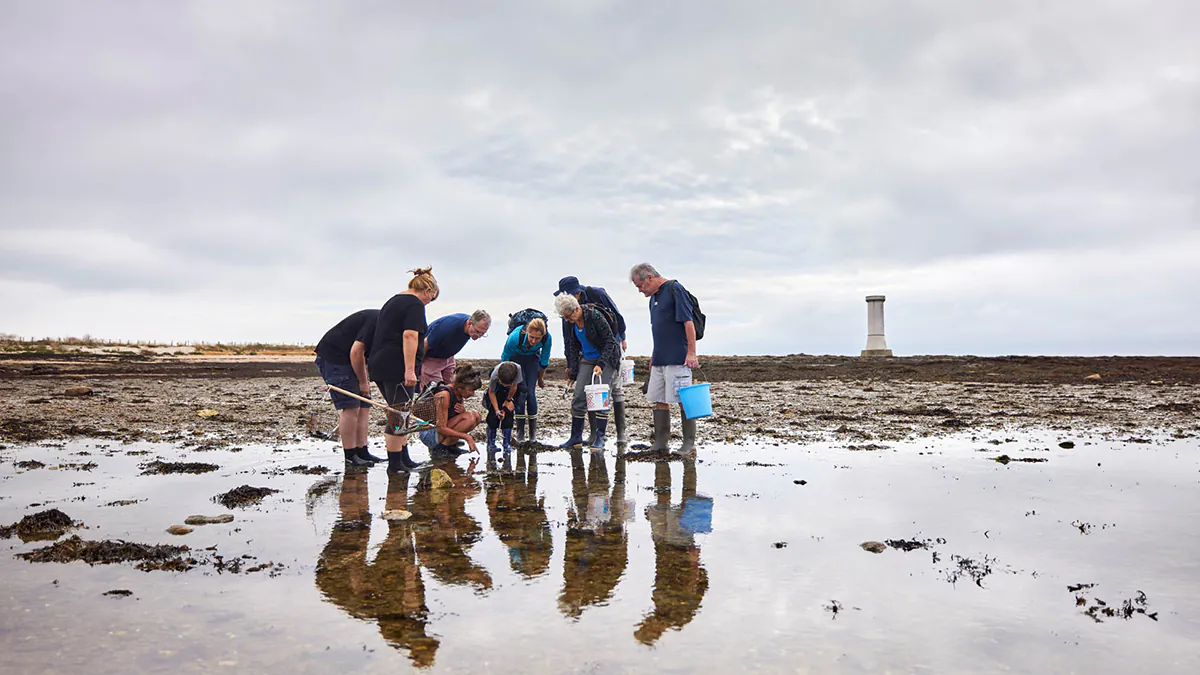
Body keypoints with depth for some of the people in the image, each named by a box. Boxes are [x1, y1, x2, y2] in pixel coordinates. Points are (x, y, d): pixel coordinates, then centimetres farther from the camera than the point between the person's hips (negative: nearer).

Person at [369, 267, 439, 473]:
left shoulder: (393, 301, 22)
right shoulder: (415, 305, -8)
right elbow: (409, 335, -20)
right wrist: (410, 369, -24)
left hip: (379, 363, 10)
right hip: (397, 366, -10)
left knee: (398, 415, 17)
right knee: (399, 417, -2)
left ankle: (403, 459, 23)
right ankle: (395, 463, 4)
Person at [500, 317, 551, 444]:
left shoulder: (547, 338, -31)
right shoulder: (515, 337, -38)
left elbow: (544, 361, -10)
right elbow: (505, 358, -17)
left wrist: (540, 379, 4)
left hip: (532, 359, 2)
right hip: (516, 357, -1)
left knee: (531, 392, -10)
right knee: (520, 391, -14)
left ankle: (533, 432, -1)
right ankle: (520, 432, -7)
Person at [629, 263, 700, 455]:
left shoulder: (675, 289, -8)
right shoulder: (654, 297, 18)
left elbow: (688, 322, -14)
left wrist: (691, 353, -19)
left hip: (678, 359, -9)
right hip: (660, 359, 9)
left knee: (684, 401, -3)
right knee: (660, 401, 9)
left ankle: (689, 444, 4)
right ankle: (660, 444, 15)